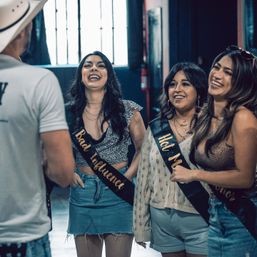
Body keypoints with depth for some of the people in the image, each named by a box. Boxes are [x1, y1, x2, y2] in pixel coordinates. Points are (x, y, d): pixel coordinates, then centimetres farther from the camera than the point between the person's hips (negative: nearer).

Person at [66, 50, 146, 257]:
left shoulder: (128, 110, -1)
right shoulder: (70, 112, 3)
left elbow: (143, 149, 8)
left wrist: (129, 175, -6)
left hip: (118, 195, -2)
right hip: (82, 194, 2)